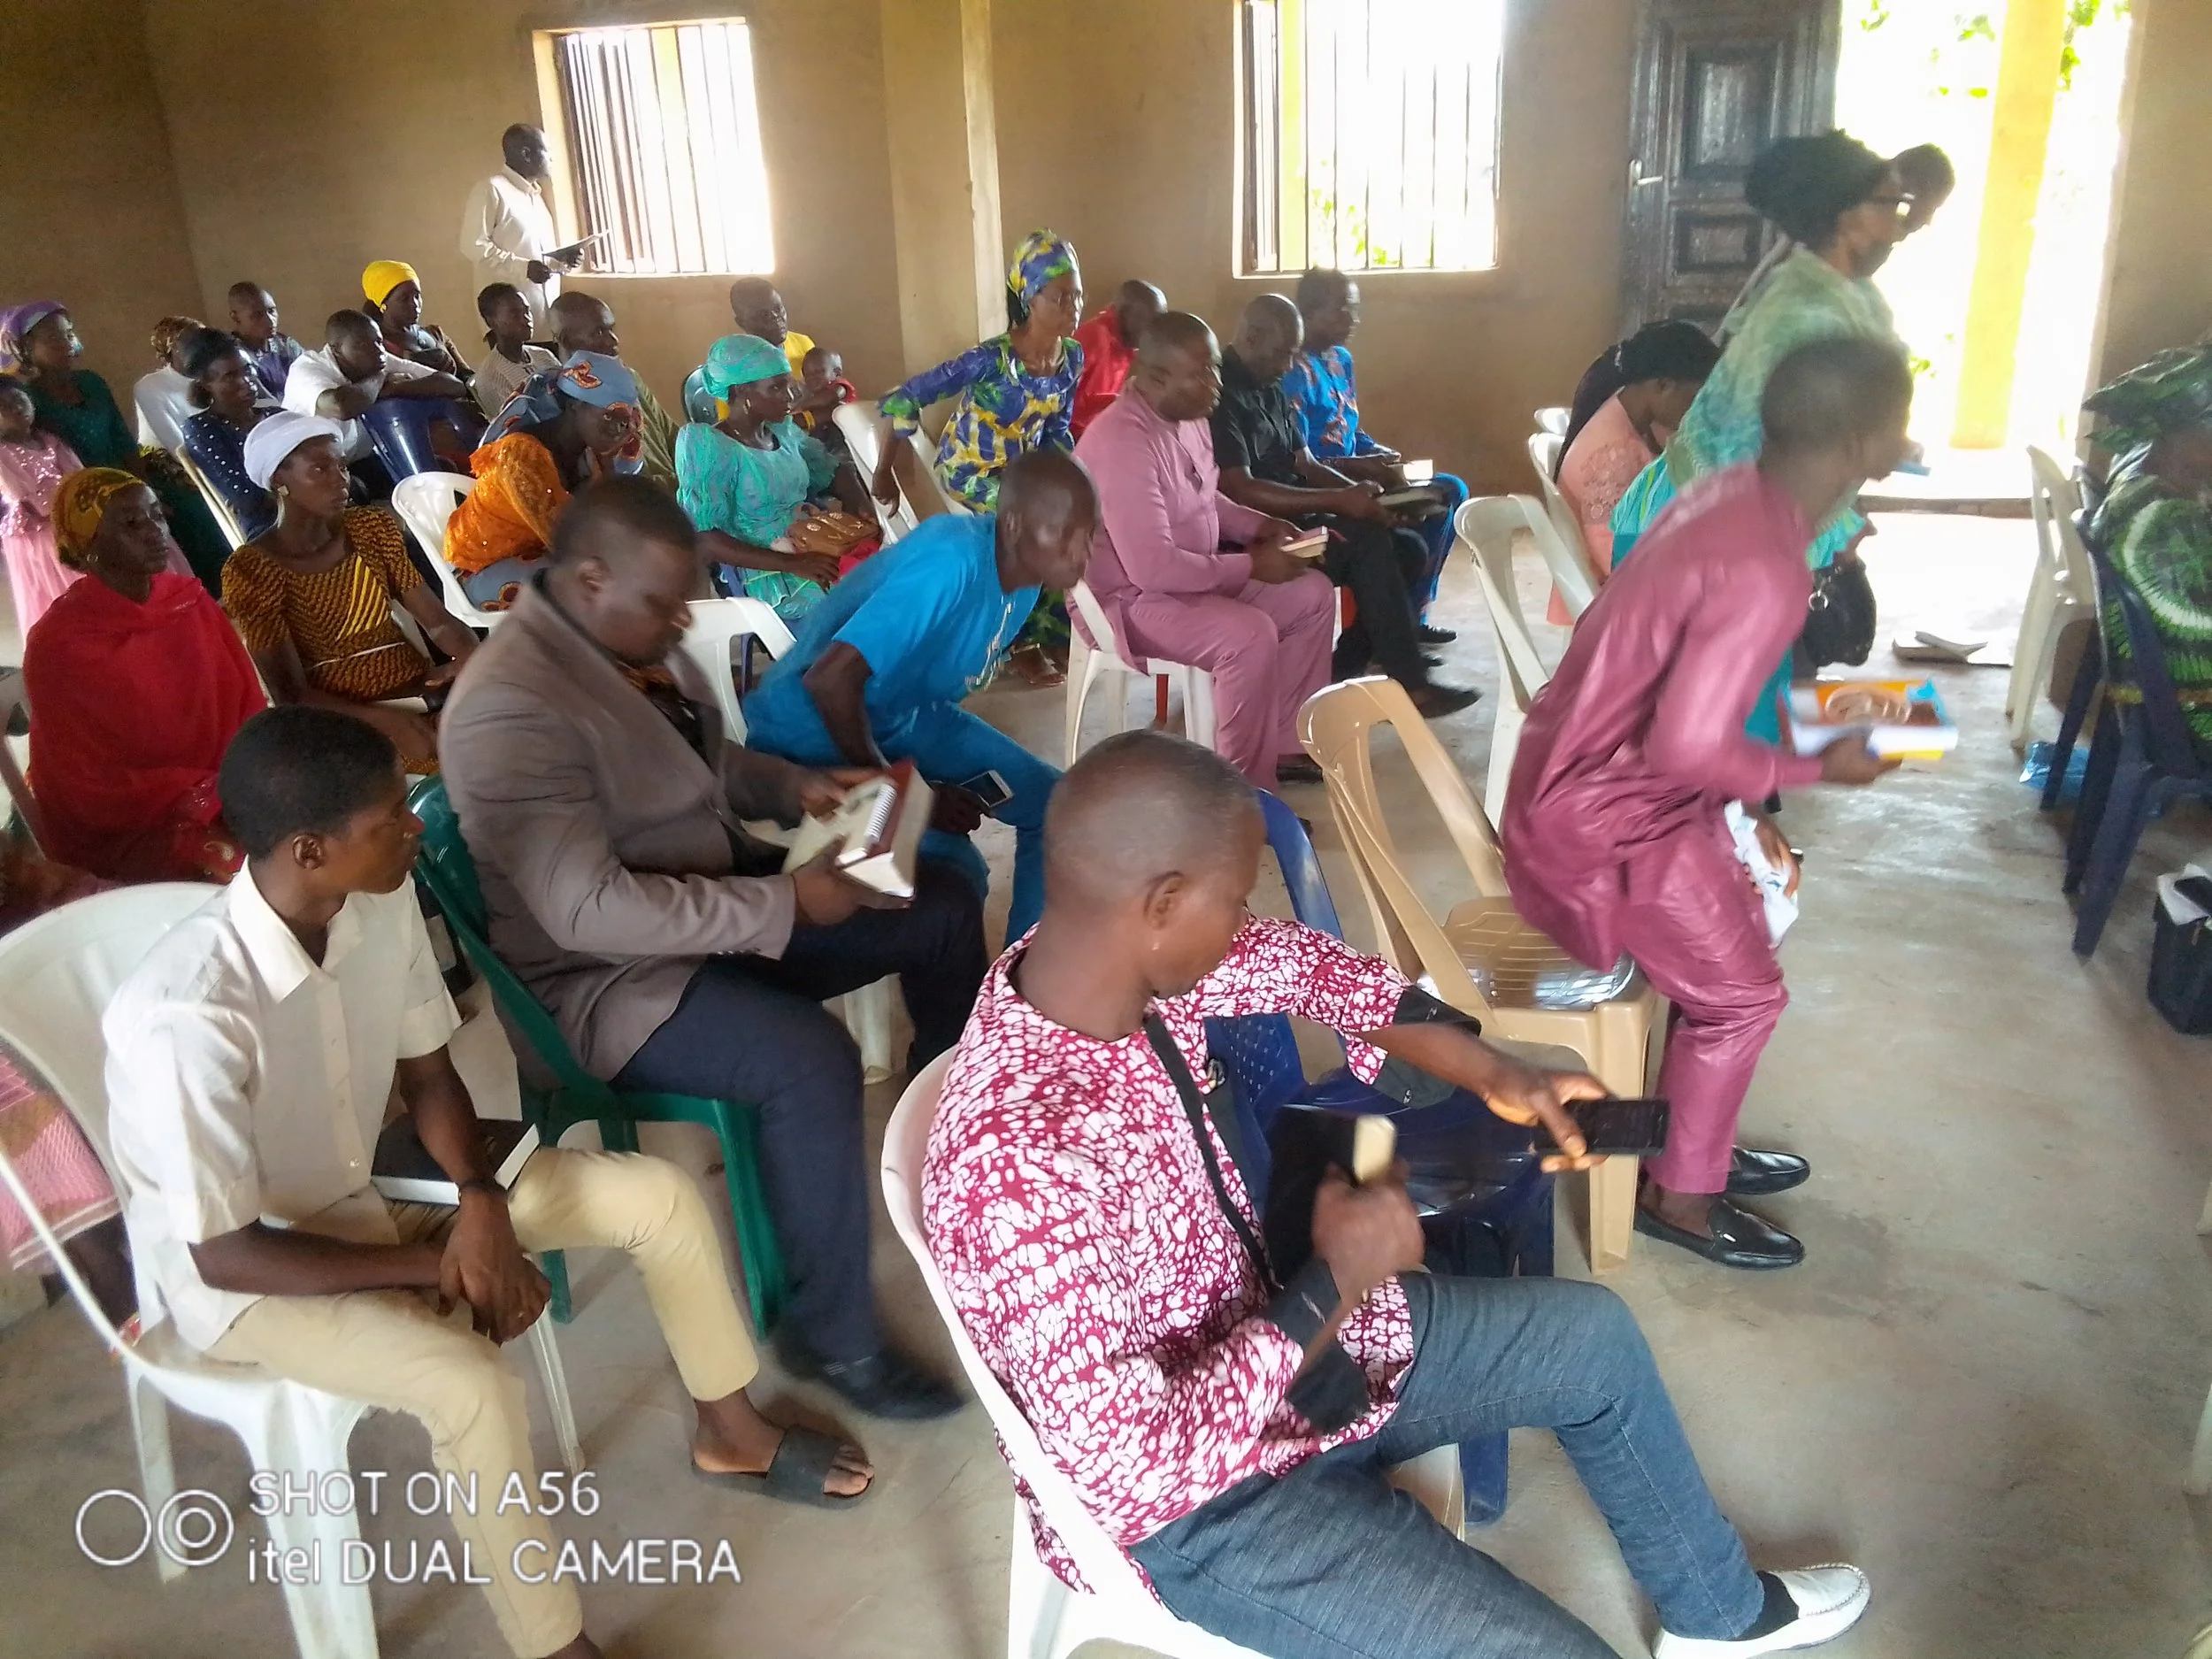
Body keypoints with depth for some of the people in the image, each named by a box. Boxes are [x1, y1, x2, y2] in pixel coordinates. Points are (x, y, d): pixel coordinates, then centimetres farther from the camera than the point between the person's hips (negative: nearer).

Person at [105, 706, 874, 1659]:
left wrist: (481, 1202, -17)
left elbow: (427, 1073, -1)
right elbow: (223, 1253, -26)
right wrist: (435, 1265, -22)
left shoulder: (381, 903, -15)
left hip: (366, 1191, 7)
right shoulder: (189, 1017, -34)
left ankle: (727, 1433, 21)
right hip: (244, 1274, -6)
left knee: (659, 1195, -2)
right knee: (471, 1388, -33)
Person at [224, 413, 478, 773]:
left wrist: (476, 659, -20)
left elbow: (436, 619, 3)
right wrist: (384, 719, -30)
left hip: (417, 686, 6)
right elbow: (290, 694, -13)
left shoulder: (372, 527, 9)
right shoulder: (253, 570, -6)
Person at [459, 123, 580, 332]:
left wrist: (559, 257, 9)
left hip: (544, 305, 8)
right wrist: (523, 267, -20)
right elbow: (473, 245, -13)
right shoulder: (490, 189, -5)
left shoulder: (534, 194, 22)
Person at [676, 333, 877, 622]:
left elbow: (836, 470, 22)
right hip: (768, 576, -7)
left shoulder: (783, 431, 9)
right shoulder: (712, 449, -10)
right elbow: (701, 538, -18)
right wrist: (792, 563, -25)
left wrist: (865, 512, -2)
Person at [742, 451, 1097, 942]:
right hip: (812, 734, -8)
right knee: (954, 874, -22)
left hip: (907, 714, 9)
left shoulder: (1024, 564, -6)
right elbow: (829, 682, -35)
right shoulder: (952, 561, -32)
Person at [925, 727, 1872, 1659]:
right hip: (1190, 1504, -8)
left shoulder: (1114, 965, -15)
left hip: (1265, 1333, 8)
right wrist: (1332, 1282, -27)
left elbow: (1291, 963, 5)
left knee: (1591, 1335, 18)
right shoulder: (1019, 1165, -39)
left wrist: (1492, 1072, -2)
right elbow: (1128, 1475, -35)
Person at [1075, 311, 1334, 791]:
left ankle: (1284, 743, 14)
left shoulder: (1188, 416, 3)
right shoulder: (1122, 444, -28)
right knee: (1250, 634, -31)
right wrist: (1250, 566, -23)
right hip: (1131, 597, -10)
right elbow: (1152, 568, -32)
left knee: (1312, 594, 6)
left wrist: (1257, 525, 1)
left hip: (1193, 576, 10)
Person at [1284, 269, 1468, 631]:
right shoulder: (1295, 373, -18)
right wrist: (1363, 466, -23)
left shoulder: (1341, 359, 12)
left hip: (1353, 476, 10)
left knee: (1451, 491, 6)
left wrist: (1381, 452, -2)